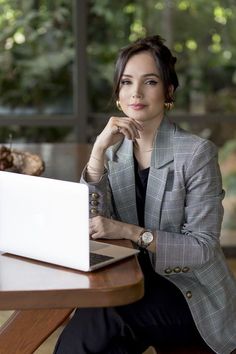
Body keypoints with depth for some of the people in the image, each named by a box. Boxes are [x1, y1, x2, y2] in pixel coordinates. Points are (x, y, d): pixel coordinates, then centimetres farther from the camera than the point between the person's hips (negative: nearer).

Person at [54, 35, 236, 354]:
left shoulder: (197, 153, -12)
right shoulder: (115, 148, 4)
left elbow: (203, 248, -14)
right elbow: (90, 223, -8)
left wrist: (130, 231, -24)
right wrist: (99, 149, -18)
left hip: (190, 293, -3)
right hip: (135, 282, 3)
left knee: (100, 320, -27)